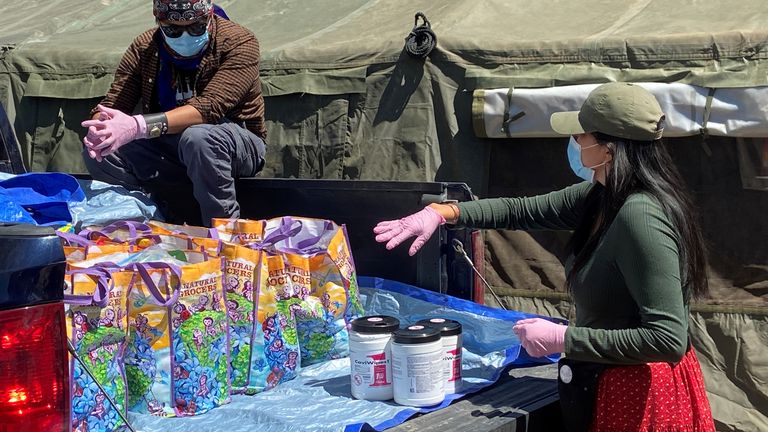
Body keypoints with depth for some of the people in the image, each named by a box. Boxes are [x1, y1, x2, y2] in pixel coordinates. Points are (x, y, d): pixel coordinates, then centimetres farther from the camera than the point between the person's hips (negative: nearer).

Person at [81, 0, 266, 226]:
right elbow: (111, 105, -6)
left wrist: (139, 126, -42)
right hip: (168, 146, 5)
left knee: (199, 137, -39)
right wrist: (98, 127, -33)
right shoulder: (144, 48, -3)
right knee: (97, 153, -18)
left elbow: (210, 107, -30)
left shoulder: (240, 43, -17)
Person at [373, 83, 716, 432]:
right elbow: (521, 211, 12)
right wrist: (441, 212, 0)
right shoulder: (598, 199, 1)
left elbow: (669, 339, -31)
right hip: (611, 382, 9)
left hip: (637, 396, -9)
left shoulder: (640, 218, -28)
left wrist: (563, 338, -26)